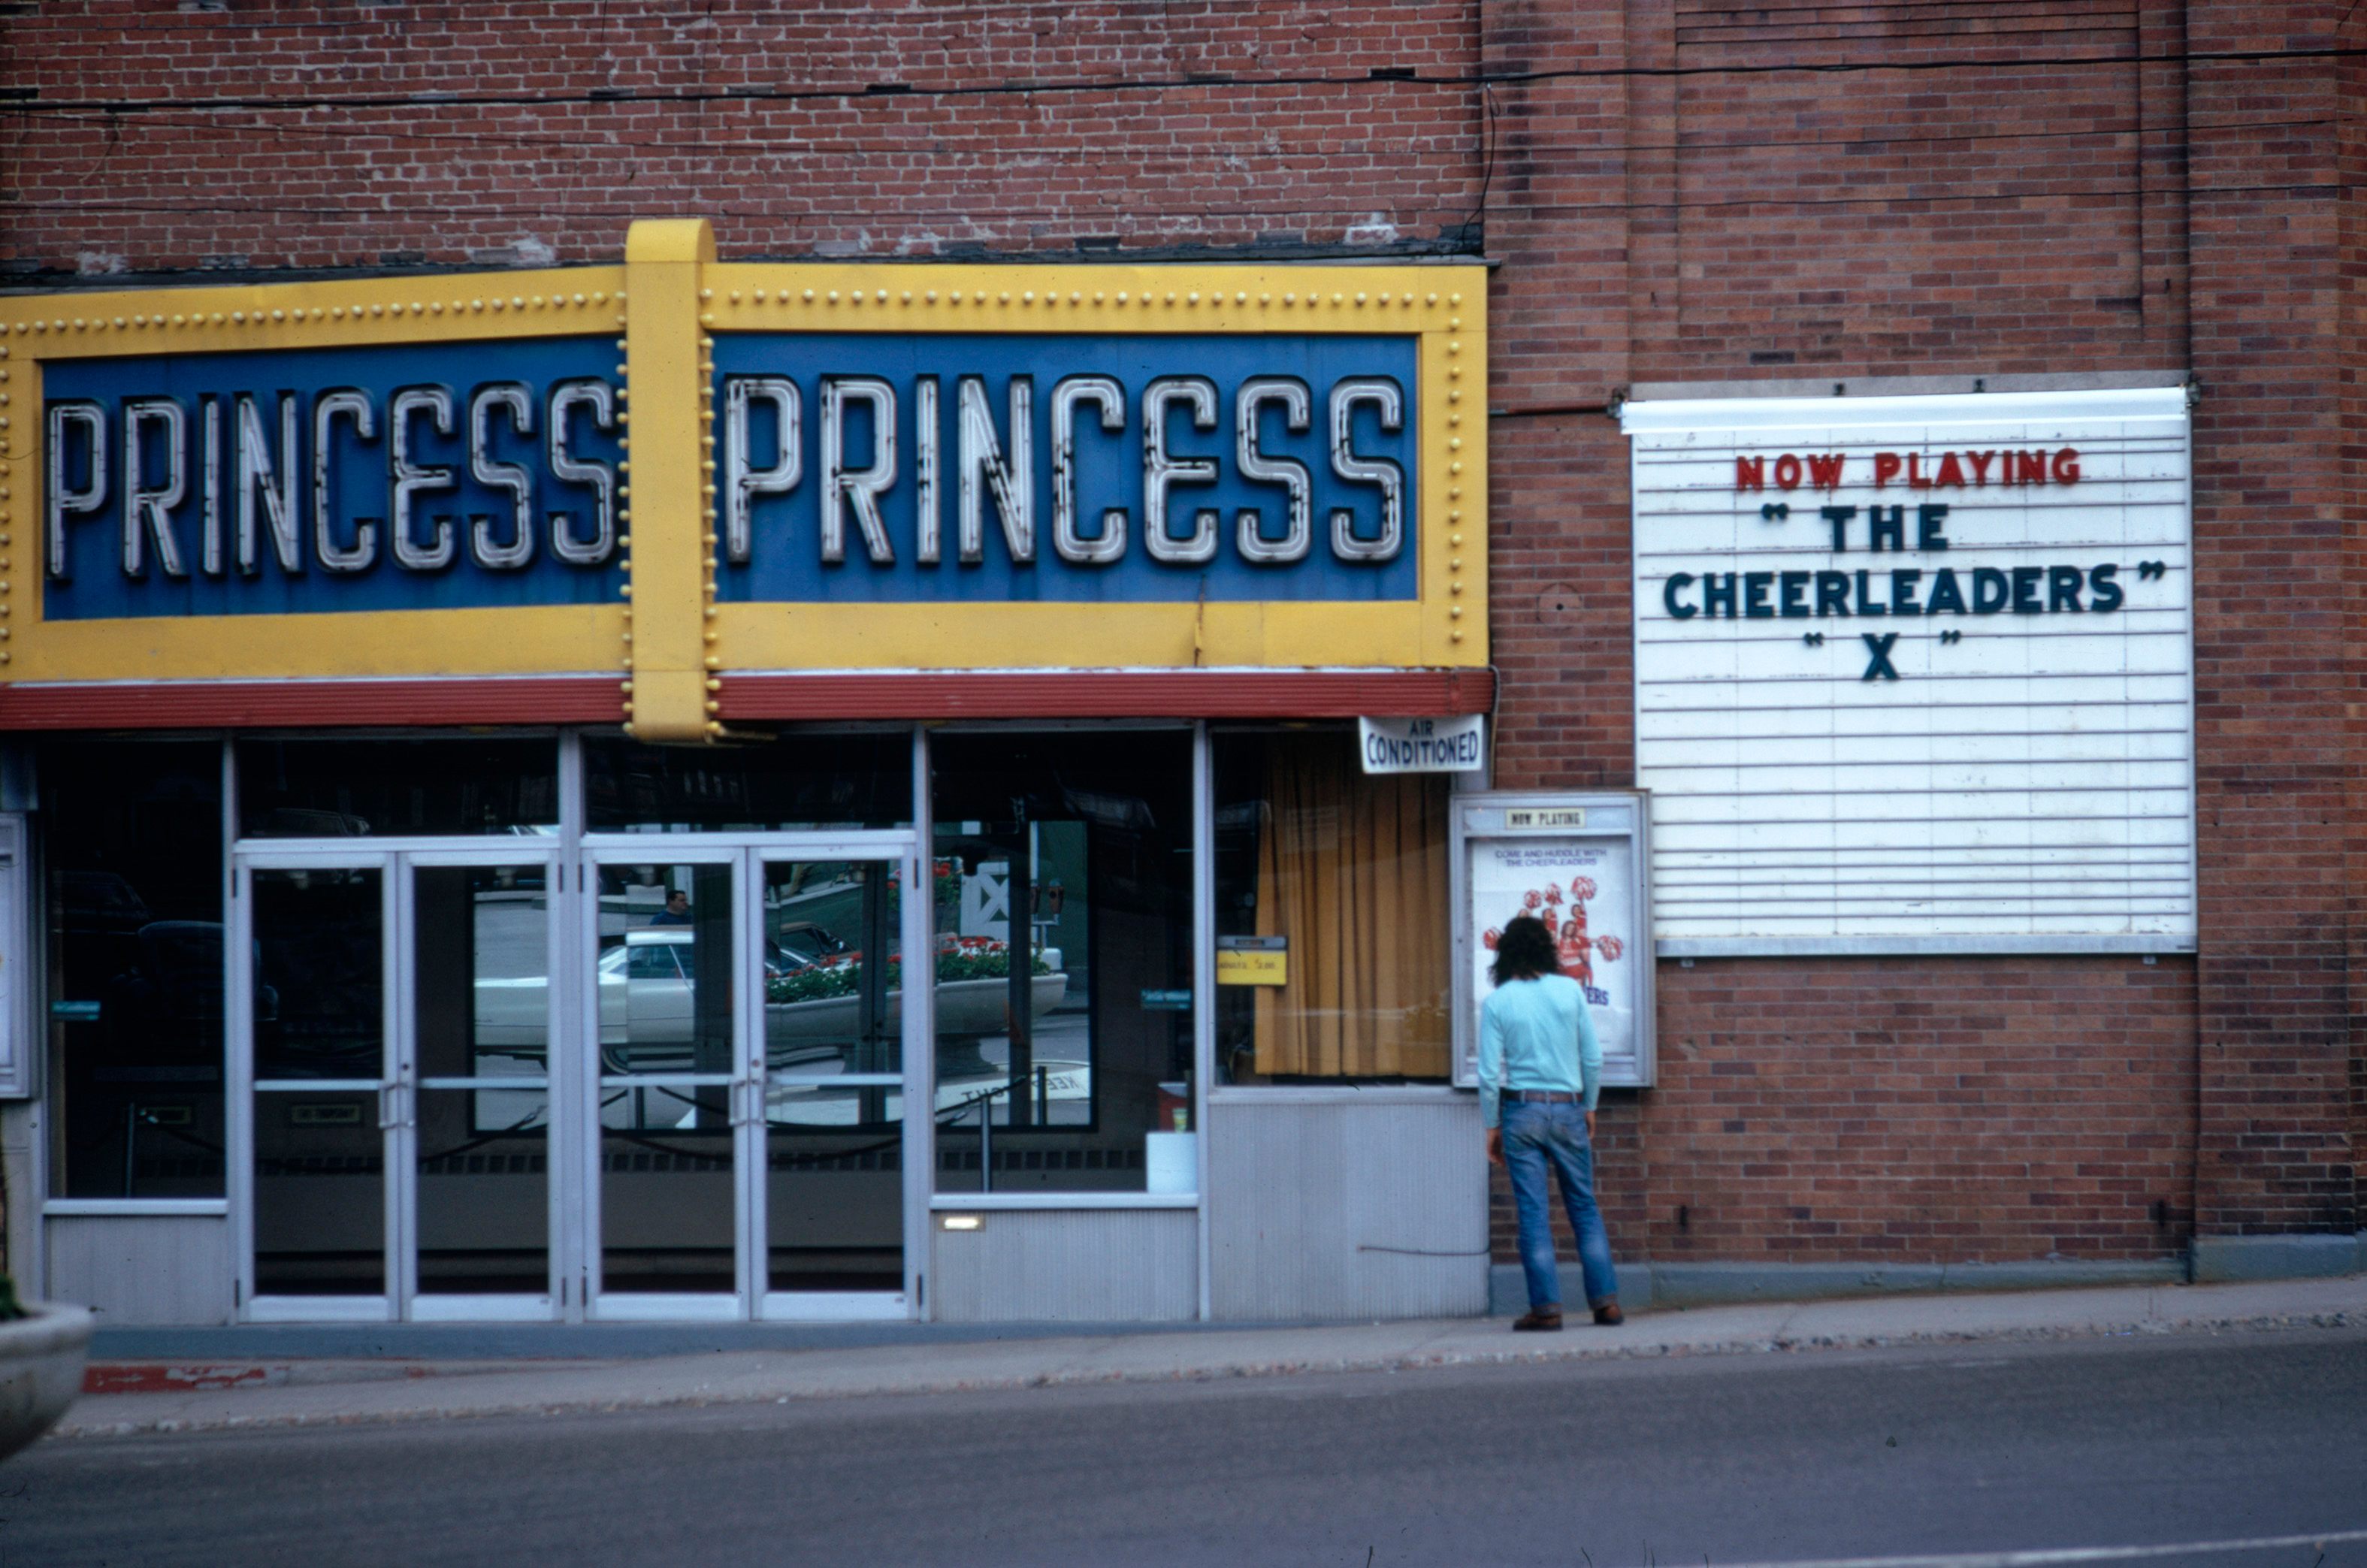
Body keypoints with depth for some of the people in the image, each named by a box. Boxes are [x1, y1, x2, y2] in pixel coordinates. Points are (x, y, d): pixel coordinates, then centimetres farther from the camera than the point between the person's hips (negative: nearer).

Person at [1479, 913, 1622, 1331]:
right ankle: (1606, 1300, 7)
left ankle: (1546, 1307, -2)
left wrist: (1492, 1127, 5)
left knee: (1533, 1213, 0)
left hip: (1522, 1111, -1)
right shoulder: (1569, 990, 0)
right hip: (1568, 1108, 2)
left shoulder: (1497, 1002, -4)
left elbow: (1490, 1073, -5)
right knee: (1584, 1208, 10)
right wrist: (1589, 1108, 15)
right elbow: (1593, 1058, 2)